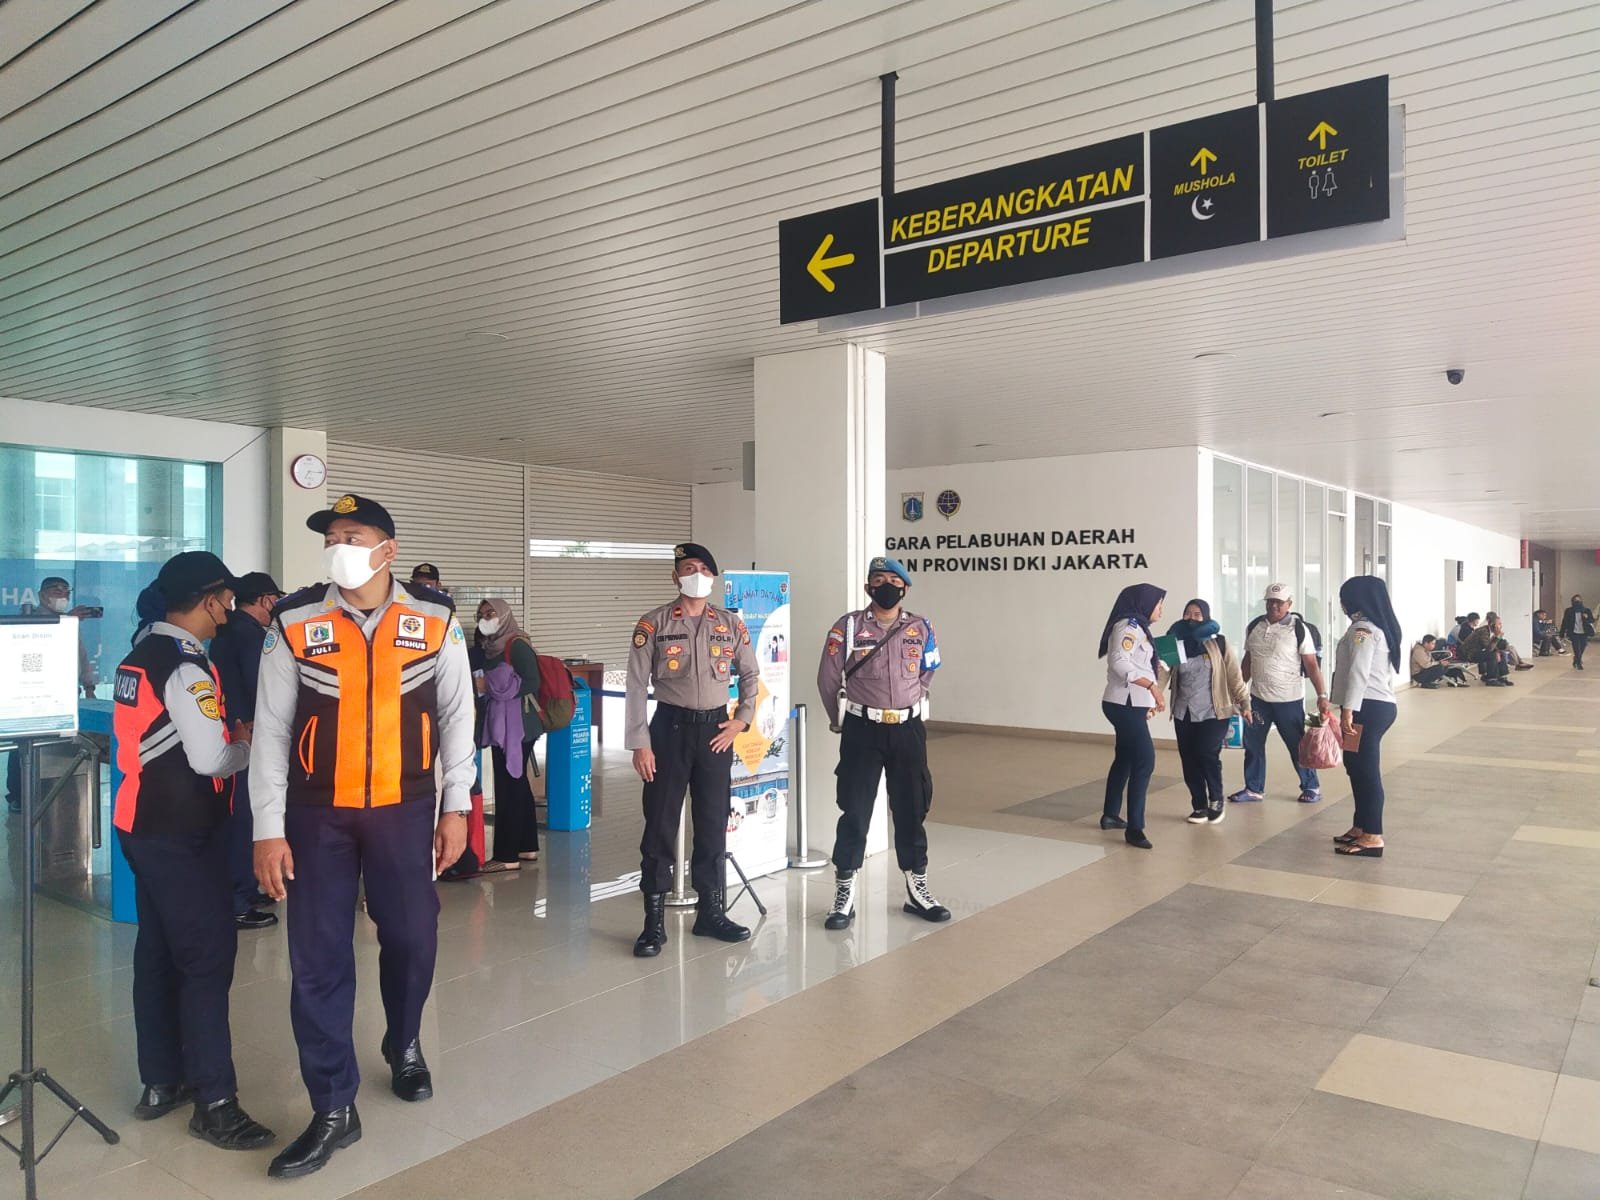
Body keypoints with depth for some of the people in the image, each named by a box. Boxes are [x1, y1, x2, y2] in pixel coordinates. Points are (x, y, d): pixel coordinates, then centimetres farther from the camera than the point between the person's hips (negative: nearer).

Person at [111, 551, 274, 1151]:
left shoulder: (139, 658, 10)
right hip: (183, 831, -10)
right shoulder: (188, 667, -18)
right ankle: (214, 1101, 1)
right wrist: (249, 746, -3)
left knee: (158, 949, 16)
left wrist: (226, 735, 10)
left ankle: (161, 1082, 27)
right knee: (209, 954, -4)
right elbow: (210, 760, -22)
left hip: (141, 824, 10)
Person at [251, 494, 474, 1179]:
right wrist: (268, 829, -5)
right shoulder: (294, 625, -6)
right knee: (317, 958, 3)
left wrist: (456, 807, 2)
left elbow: (456, 716, 3)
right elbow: (270, 731, -2)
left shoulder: (435, 622, -5)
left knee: (412, 938, 10)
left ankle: (404, 1047, 41)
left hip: (404, 808, 0)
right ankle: (334, 1110, 18)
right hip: (316, 813, 0)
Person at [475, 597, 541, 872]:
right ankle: (527, 847, 21)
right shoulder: (491, 647, 15)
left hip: (517, 725, -9)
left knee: (508, 786, -7)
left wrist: (490, 686, -16)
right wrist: (481, 687, 3)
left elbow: (532, 683, -18)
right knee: (517, 784, 13)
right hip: (501, 725, 9)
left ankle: (507, 855, -3)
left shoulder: (517, 645, -11)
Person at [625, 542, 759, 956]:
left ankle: (710, 911, 23)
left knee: (713, 825, 10)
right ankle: (654, 920, 10)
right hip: (671, 728, -3)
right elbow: (637, 686, -6)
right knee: (660, 825, 0)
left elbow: (751, 675, 16)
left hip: (716, 730, 3)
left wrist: (741, 720, 3)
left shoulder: (731, 625, 6)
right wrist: (640, 743, -11)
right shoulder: (653, 624, -4)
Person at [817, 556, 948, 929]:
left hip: (908, 730, 3)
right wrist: (842, 720, 10)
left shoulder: (921, 629, 3)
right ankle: (845, 895, 12)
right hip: (862, 731, -2)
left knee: (912, 810, 11)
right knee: (855, 811, 1)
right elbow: (828, 679, 1)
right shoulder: (848, 627, -6)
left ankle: (917, 890, 25)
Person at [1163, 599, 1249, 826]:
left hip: (1213, 712, -3)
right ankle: (1199, 805, 21)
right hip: (1184, 713, 3)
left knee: (1207, 754, -14)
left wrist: (1244, 702, -4)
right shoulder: (1176, 643, 3)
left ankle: (1216, 801, 10)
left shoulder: (1218, 643, -2)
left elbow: (1234, 675, 0)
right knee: (1189, 761, 4)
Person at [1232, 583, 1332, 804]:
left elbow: (1312, 665, -11)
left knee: (1297, 745, 5)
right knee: (1252, 743, 8)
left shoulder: (1298, 629, -10)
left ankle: (1311, 787, 23)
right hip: (1258, 697, 5)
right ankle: (1253, 788, 21)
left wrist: (1322, 695, -17)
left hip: (1289, 699, -5)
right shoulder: (1254, 626, 5)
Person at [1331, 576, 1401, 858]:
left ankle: (1373, 837, -3)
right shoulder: (1381, 627, 19)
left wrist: (1348, 710, -25)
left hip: (1367, 707, -10)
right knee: (1357, 767, 16)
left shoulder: (1362, 629, -12)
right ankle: (1361, 827, 24)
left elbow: (1358, 672, -21)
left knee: (1366, 770, -7)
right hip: (1380, 705, 10)